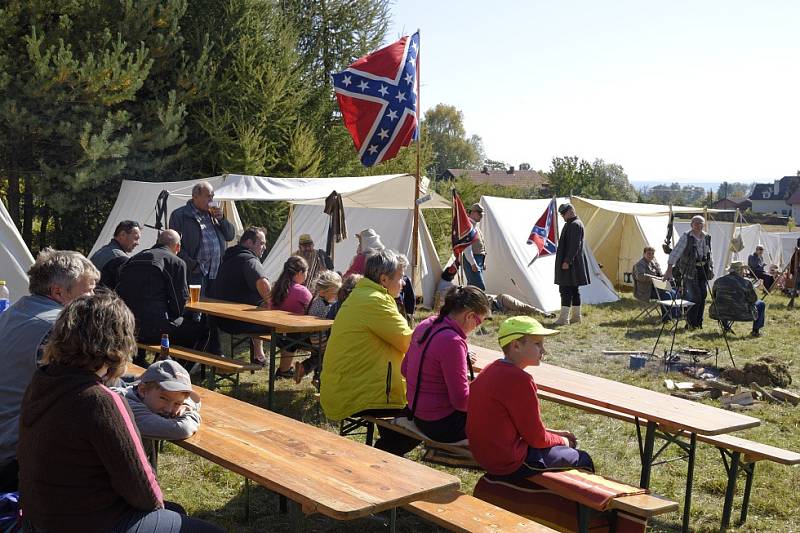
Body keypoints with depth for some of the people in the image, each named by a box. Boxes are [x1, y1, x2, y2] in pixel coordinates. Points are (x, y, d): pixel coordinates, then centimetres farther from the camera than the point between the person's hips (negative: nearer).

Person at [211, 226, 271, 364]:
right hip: (238, 323, -10)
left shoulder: (230, 257, 16)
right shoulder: (250, 260, -17)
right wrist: (270, 304, -20)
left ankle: (258, 355, 38)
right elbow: (262, 283, -37)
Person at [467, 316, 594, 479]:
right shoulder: (519, 380, -24)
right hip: (511, 465, -9)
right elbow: (536, 438, -15)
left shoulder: (491, 370, 5)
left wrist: (555, 434, 12)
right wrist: (561, 440, 4)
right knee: (581, 459, 6)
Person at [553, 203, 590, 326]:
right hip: (572, 263, 10)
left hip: (570, 264, -10)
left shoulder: (575, 225, -15)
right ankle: (576, 316, 18)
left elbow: (574, 246, -21)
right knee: (574, 290, 12)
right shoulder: (571, 224, 17)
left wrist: (567, 261, -22)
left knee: (566, 290, -10)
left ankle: (564, 318, -11)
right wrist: (566, 260, 20)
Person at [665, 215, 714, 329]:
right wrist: (669, 270, -26)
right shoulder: (686, 237, -12)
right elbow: (675, 252, -18)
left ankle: (698, 323, 17)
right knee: (695, 297, -9)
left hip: (703, 270, 6)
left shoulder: (707, 237, 8)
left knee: (703, 296, 5)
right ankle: (691, 323, 7)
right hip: (690, 271, -6)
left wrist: (711, 269, 18)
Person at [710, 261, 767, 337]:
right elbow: (753, 299, 0)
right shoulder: (746, 282, -9)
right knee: (761, 304, 20)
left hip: (721, 314, 4)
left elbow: (714, 297, 16)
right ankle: (755, 330, 20)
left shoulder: (718, 281, 2)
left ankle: (726, 326, 35)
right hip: (741, 315, -4)